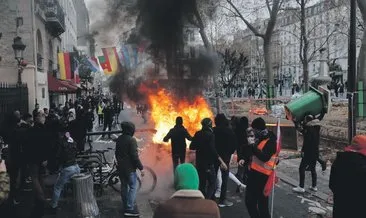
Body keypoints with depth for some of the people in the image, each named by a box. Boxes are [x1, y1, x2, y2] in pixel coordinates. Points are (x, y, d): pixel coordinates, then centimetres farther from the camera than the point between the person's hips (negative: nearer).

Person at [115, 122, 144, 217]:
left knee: (124, 186, 16)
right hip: (129, 168, -8)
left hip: (120, 167, 8)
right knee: (133, 187, -3)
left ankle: (125, 206, 25)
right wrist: (141, 168, -14)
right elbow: (134, 156, -21)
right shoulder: (132, 140, -18)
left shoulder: (119, 139, 8)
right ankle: (129, 209, -7)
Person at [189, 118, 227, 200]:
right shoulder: (210, 135, -14)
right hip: (208, 163, -6)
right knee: (212, 183, 1)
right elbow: (213, 150, -23)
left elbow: (191, 147, 8)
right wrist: (222, 162, -23)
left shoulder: (198, 134, 3)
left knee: (202, 183, 15)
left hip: (199, 163, 6)